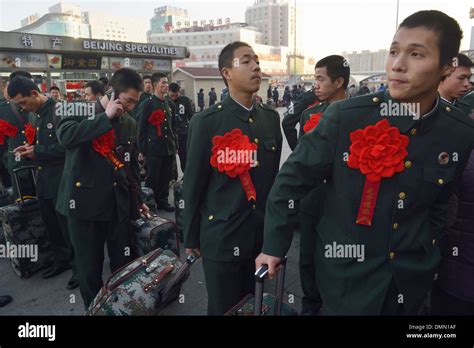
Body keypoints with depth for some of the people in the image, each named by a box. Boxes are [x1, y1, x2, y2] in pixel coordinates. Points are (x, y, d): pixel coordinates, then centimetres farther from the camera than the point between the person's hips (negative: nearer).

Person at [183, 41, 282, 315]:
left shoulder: (271, 117, 4)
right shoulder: (206, 122, -10)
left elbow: (274, 173, 8)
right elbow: (194, 183, -7)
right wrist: (191, 237, -1)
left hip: (264, 234, 4)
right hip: (221, 237, -4)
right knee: (224, 308, 14)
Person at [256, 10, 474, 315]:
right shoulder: (346, 116, -18)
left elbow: (438, 204, 9)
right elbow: (292, 180, -12)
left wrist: (428, 254, 11)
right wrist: (273, 245, -8)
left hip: (412, 279, 4)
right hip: (347, 272, -3)